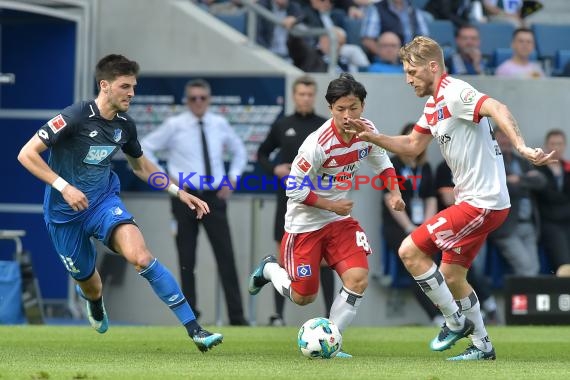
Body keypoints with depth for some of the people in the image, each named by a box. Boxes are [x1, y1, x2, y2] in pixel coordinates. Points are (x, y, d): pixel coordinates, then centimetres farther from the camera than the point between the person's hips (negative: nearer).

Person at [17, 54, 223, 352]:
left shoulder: (125, 125, 0)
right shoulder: (75, 117, -19)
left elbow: (141, 166, 19)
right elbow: (26, 154, -19)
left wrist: (178, 192, 11)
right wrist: (63, 186, -26)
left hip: (104, 202, 3)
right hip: (65, 213, -3)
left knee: (140, 255, -25)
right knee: (90, 285, 10)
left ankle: (194, 329, -27)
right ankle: (93, 301, 54)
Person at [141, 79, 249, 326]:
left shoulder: (220, 125, 5)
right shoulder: (175, 126, -4)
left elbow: (239, 152, 21)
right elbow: (145, 148, 1)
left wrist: (232, 178, 7)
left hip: (214, 197, 2)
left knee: (226, 256, -5)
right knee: (187, 260, 3)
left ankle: (237, 317, -4)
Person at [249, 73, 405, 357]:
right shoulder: (318, 144, -28)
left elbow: (381, 161, 12)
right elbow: (295, 189, -19)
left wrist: (394, 192, -4)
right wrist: (330, 205, -20)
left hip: (340, 219, 5)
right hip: (305, 222, -5)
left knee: (358, 279, -15)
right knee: (303, 297, 5)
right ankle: (269, 268, 38)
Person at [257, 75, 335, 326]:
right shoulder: (282, 126, 4)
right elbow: (262, 154, 14)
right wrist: (274, 169, -4)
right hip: (289, 200, 1)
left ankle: (331, 312, 3)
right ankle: (278, 313, 7)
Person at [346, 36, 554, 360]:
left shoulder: (455, 93, -16)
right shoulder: (434, 105, 15)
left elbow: (497, 109, -33)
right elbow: (412, 146, 26)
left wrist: (521, 147, -46)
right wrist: (372, 137, 13)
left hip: (482, 204, -10)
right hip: (473, 202, 10)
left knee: (410, 251, -9)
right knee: (452, 276, 16)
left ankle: (456, 321, 2)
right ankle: (482, 346, 26)